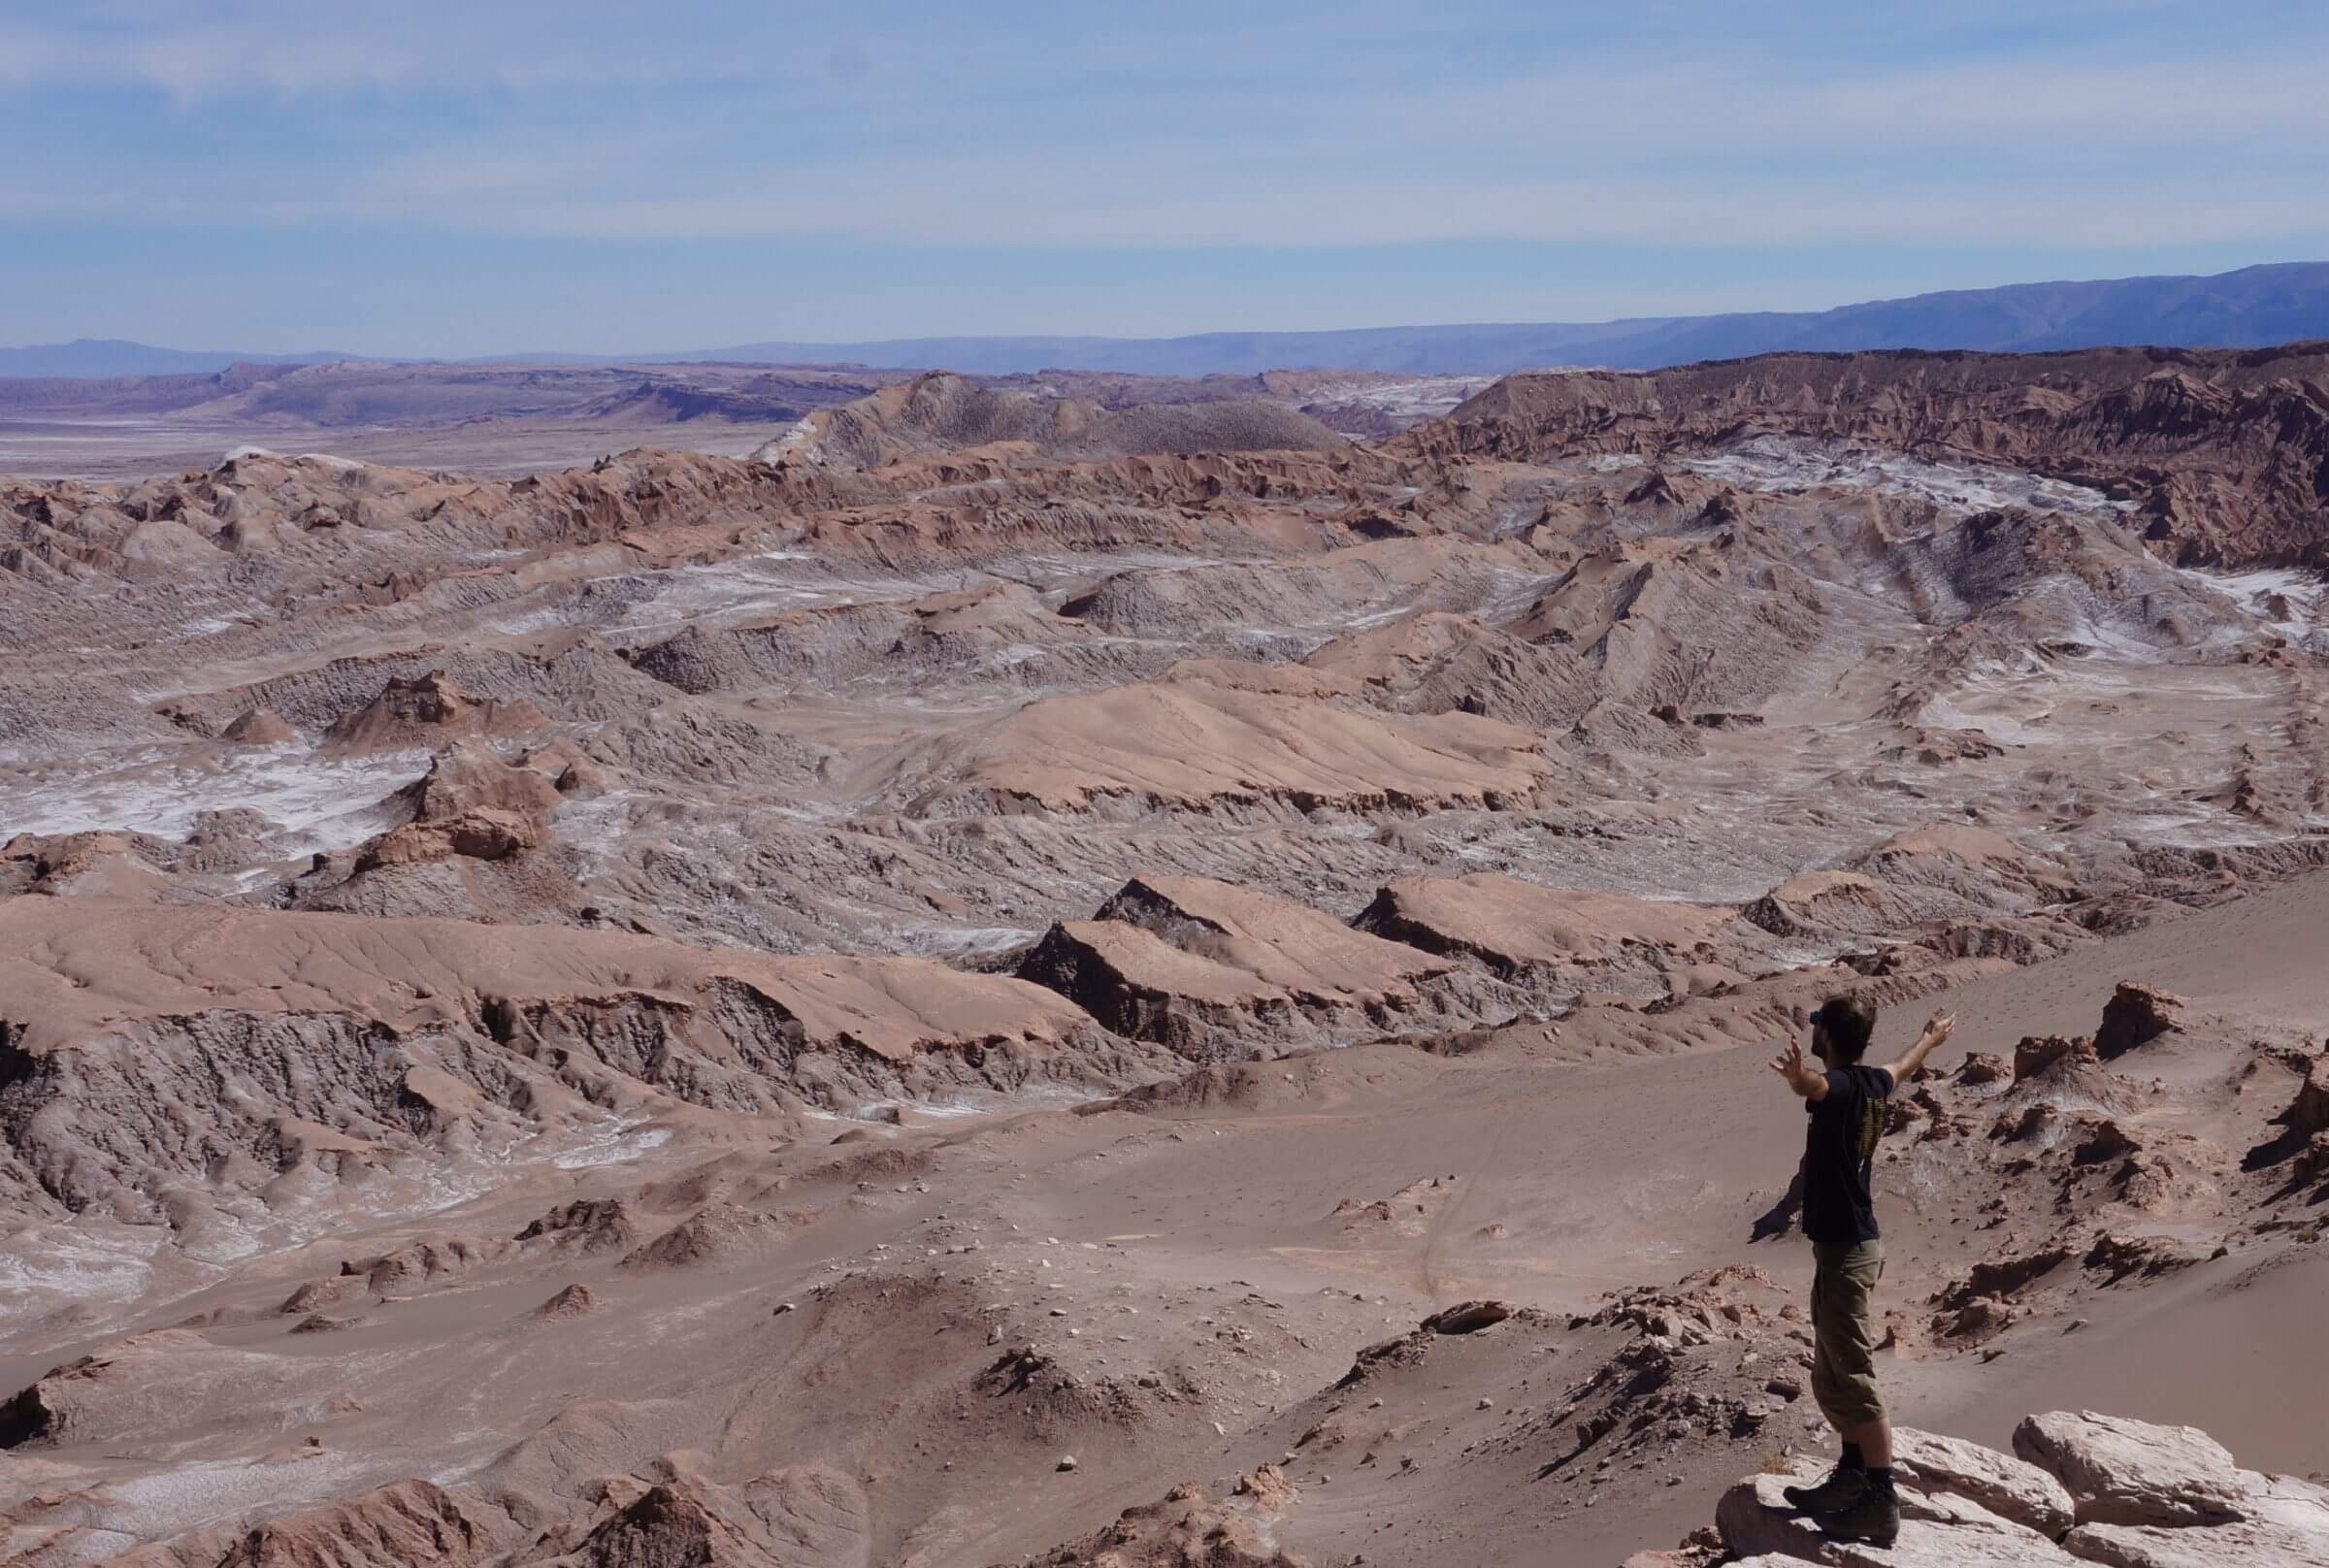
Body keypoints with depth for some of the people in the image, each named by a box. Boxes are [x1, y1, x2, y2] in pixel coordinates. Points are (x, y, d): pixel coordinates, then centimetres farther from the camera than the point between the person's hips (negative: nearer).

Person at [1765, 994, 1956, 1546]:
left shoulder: (1842, 1084, -18)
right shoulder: (1872, 1082, 10)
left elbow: (1815, 1085, -45)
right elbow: (1903, 1068, 34)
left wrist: (1799, 1076, -67)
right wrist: (1931, 1037, 54)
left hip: (1845, 1251, -10)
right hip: (1852, 1243, 10)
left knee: (1853, 1379, -6)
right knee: (1831, 1377, 18)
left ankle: (1882, 1503, -3)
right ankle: (1852, 1476, 28)